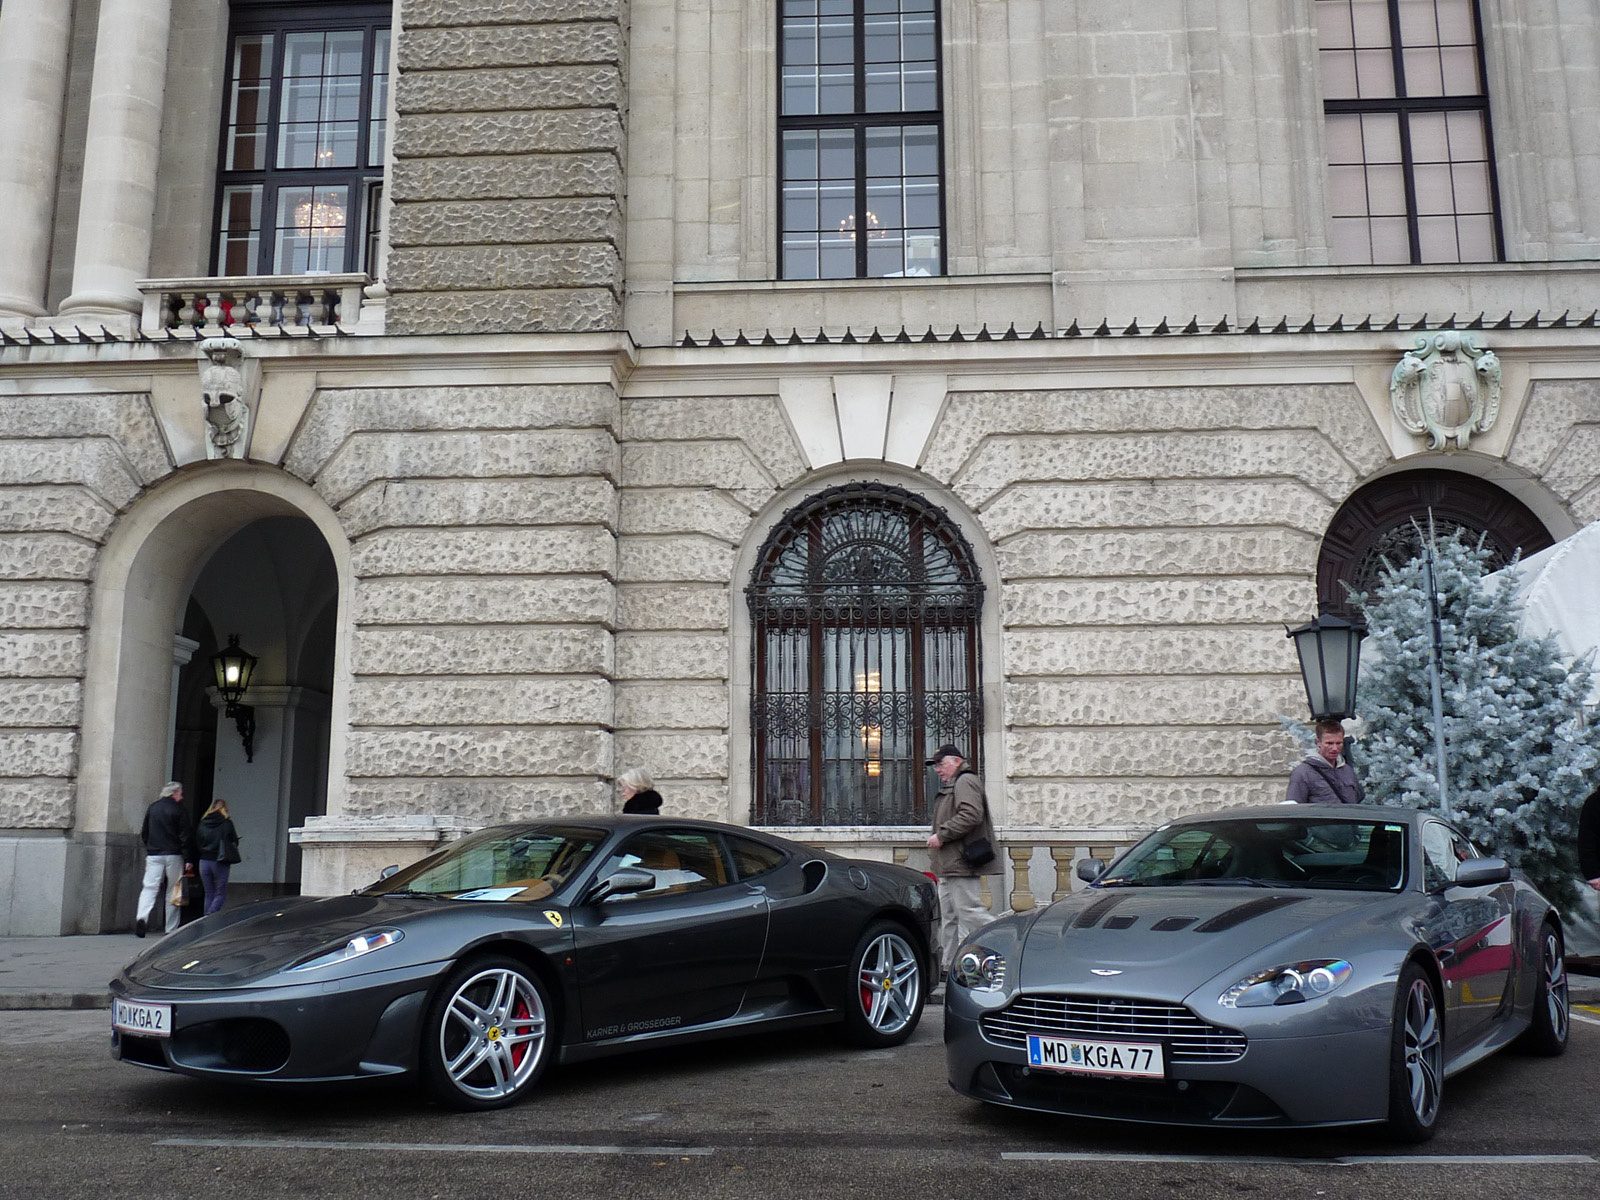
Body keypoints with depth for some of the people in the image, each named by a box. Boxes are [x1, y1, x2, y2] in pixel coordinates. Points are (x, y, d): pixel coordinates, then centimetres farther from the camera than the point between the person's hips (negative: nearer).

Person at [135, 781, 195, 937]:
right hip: (173, 855, -3)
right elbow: (185, 837, -8)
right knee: (173, 892, 5)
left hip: (153, 855, 3)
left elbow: (144, 833, 15)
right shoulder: (178, 811, -5)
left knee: (149, 888, 0)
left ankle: (141, 917, -24)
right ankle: (171, 928, 7)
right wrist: (188, 859, -6)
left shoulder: (152, 809, 8)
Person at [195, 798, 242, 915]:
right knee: (220, 894, 1)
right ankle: (210, 917, -17)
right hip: (220, 862, -4)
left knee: (209, 894, 12)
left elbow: (196, 842, 7)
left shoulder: (203, 822, 5)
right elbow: (234, 841, -2)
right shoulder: (226, 822, -6)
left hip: (204, 861, 4)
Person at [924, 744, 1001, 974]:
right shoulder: (951, 786, 23)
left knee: (970, 913, -12)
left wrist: (941, 835, -20)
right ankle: (948, 965, 16)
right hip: (949, 867, 11)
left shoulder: (966, 782, -10)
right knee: (949, 917, 12)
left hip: (963, 866, -11)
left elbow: (970, 816, -24)